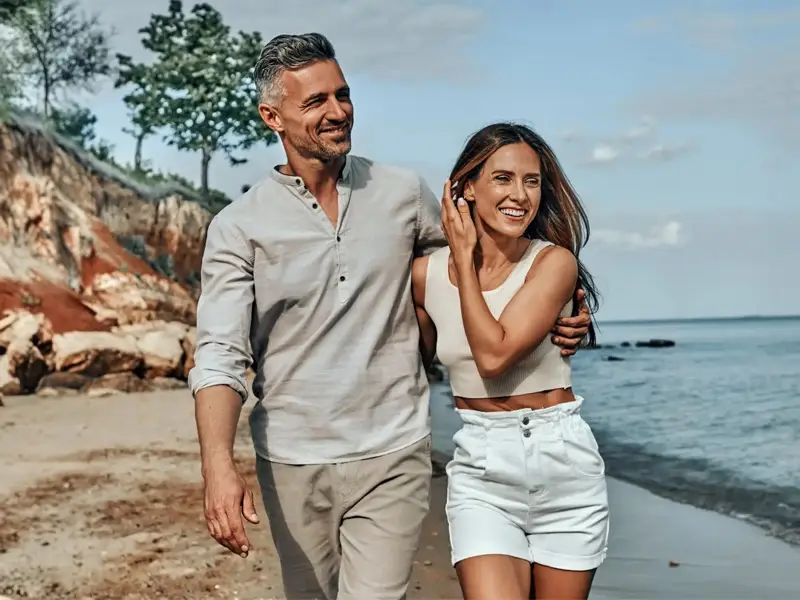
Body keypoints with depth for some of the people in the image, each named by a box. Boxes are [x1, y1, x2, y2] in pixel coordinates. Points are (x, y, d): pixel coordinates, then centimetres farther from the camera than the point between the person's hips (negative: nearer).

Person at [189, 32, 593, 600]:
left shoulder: (405, 194, 2)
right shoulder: (238, 228, -5)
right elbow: (219, 356, -12)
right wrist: (219, 466, -28)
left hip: (392, 458, 0)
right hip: (292, 464, 0)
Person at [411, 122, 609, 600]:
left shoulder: (555, 261, -10)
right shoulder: (426, 273, -1)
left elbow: (495, 355, -21)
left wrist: (464, 258, -13)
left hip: (563, 459, -1)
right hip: (481, 470, 1)